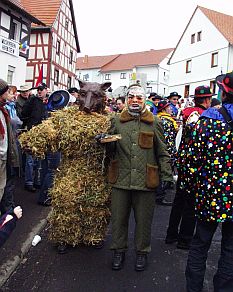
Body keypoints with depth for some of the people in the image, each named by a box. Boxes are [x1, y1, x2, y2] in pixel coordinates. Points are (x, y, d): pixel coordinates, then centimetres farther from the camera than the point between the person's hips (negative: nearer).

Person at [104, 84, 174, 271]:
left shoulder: (154, 122, 4)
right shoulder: (116, 121, 7)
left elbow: (162, 152, 7)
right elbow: (109, 150, 11)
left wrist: (167, 175, 1)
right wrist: (105, 142, -11)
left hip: (146, 180, -1)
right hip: (120, 179, 1)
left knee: (144, 220, 11)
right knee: (119, 218, 11)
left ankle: (142, 252, 32)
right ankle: (119, 250, 33)